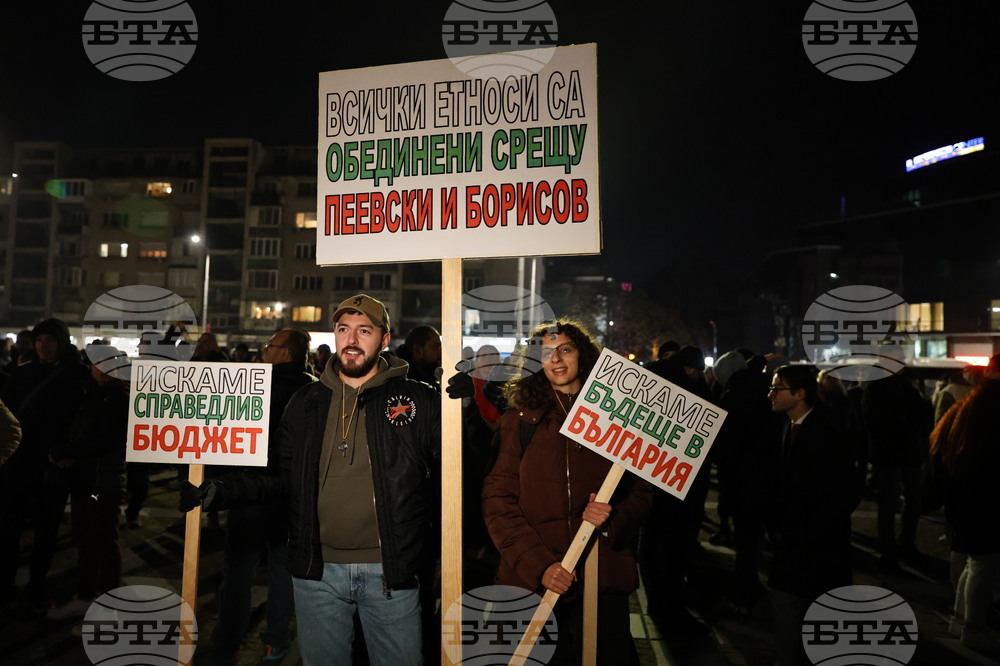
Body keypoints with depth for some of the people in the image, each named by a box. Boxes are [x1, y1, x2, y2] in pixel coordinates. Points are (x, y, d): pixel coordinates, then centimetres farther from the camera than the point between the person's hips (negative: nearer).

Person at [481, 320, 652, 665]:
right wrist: (539, 565, -13)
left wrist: (611, 520, -13)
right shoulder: (520, 419, 2)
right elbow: (497, 500, -3)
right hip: (531, 581, -1)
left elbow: (640, 491, 9)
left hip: (604, 579, 1)